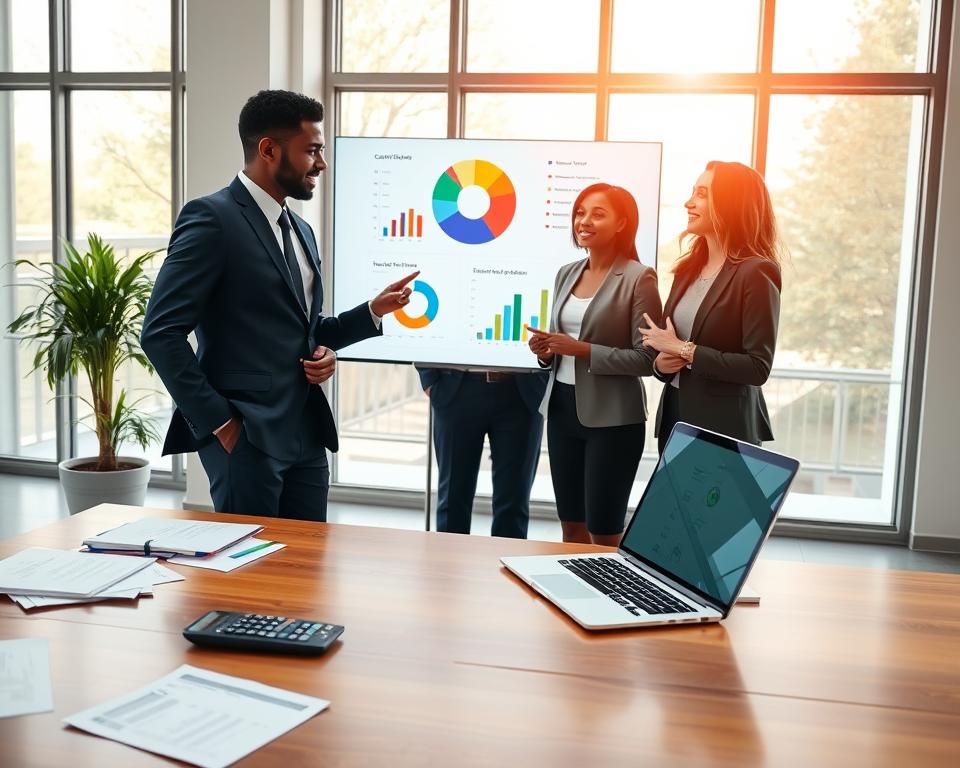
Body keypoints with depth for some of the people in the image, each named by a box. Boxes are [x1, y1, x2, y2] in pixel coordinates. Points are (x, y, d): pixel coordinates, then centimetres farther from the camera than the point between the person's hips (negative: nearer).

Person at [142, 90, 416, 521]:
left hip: (307, 436, 8)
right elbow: (161, 333, -14)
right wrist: (218, 420, -15)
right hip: (245, 437, -7)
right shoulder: (212, 218, -10)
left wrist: (373, 312, 7)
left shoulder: (299, 229, 16)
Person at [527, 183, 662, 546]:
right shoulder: (566, 273, 10)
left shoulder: (639, 278, -10)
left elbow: (647, 359, -15)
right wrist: (546, 350, -3)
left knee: (604, 535, 1)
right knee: (571, 529, 15)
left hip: (612, 416, -6)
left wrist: (583, 350, -21)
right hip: (562, 408, 7)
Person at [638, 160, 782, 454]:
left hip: (723, 426, -7)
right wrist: (660, 363, -3)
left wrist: (684, 350, -17)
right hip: (674, 414, 7)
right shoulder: (689, 268, 10)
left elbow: (758, 367, -19)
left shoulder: (756, 272, -13)